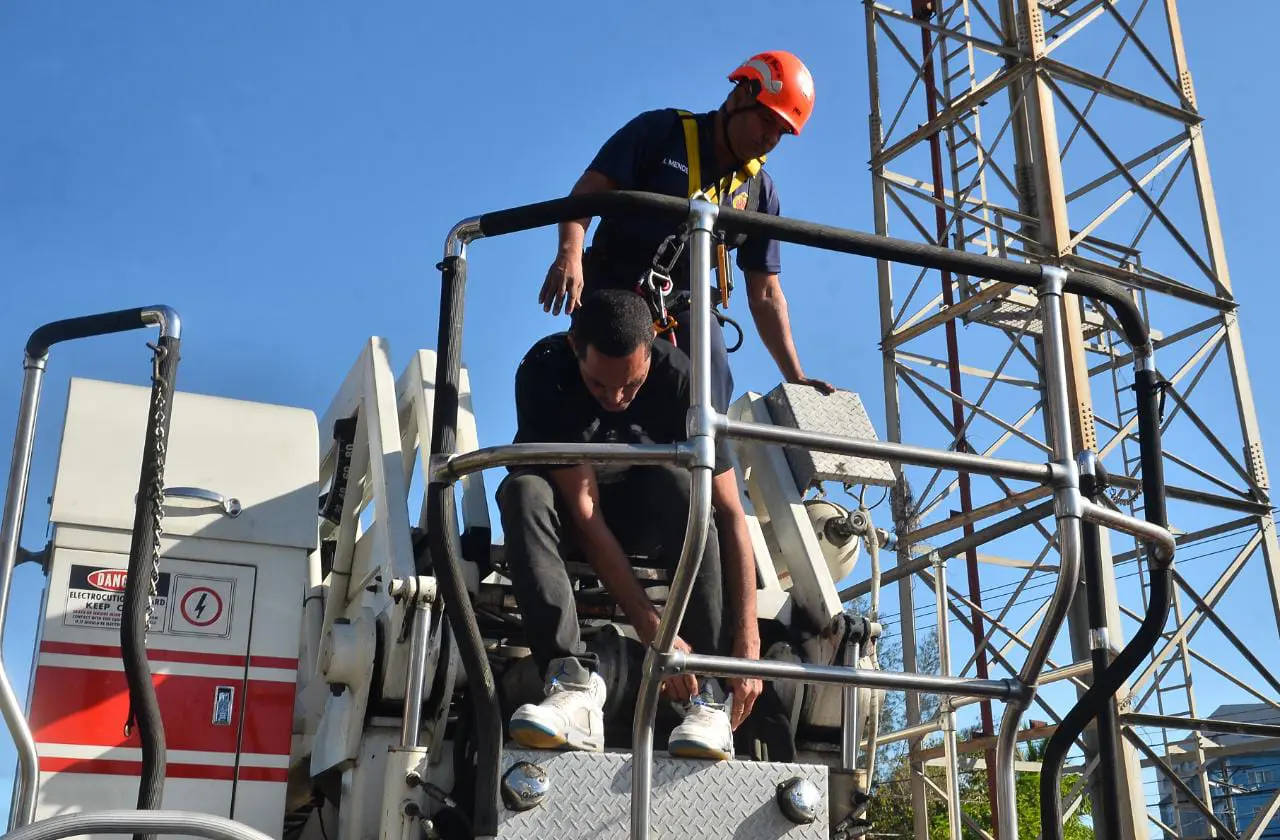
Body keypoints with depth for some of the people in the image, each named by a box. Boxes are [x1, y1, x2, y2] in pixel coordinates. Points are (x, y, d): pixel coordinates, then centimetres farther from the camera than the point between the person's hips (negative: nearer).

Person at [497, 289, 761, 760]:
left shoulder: (679, 379, -25)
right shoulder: (544, 371, -28)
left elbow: (730, 513, -25)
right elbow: (583, 509, -32)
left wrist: (748, 643, -32)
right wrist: (651, 628, -39)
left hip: (644, 512, 1)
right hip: (570, 515, 0)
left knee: (681, 483, -33)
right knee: (523, 491, -34)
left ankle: (707, 695, -35)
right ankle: (574, 683, -43)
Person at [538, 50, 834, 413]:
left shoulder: (761, 192, 11)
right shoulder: (660, 131, 0)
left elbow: (765, 296, 12)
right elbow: (589, 190, -7)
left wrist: (796, 378, 5)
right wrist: (570, 252, -27)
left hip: (686, 307, 4)